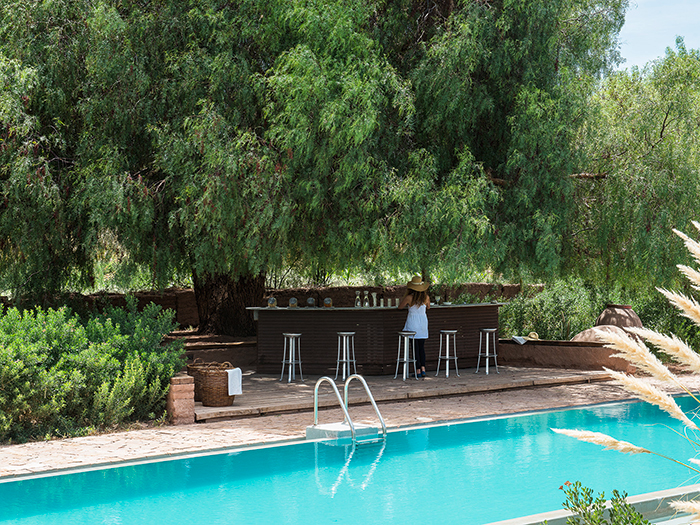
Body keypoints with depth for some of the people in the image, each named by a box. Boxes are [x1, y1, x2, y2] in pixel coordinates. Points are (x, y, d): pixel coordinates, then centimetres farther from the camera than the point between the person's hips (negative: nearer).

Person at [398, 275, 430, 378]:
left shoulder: (409, 297, -14)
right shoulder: (426, 297, -3)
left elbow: (400, 306, 1)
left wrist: (406, 293, 2)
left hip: (412, 323, -3)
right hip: (423, 322, 3)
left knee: (415, 347, 1)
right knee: (421, 347, 11)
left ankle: (418, 370, 1)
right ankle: (423, 368, 0)